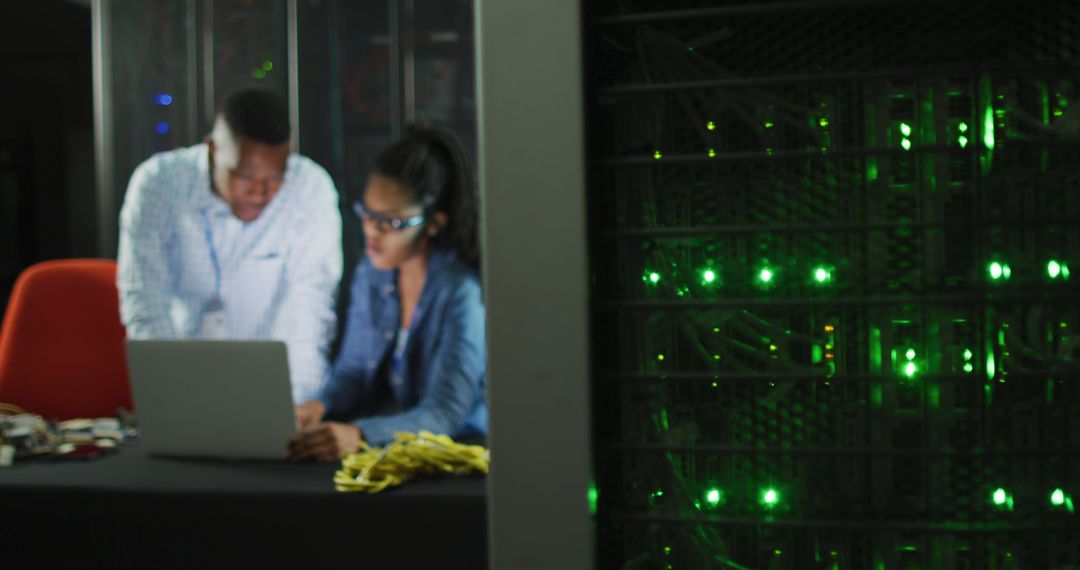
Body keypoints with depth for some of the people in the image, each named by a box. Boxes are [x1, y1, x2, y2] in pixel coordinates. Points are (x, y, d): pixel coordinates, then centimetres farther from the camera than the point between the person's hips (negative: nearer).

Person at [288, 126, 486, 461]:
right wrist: (320, 406, -13)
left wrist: (360, 434, -39)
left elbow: (445, 414, -22)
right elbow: (353, 370, 11)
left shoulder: (463, 292, -16)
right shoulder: (370, 274, 6)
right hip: (380, 445, 6)